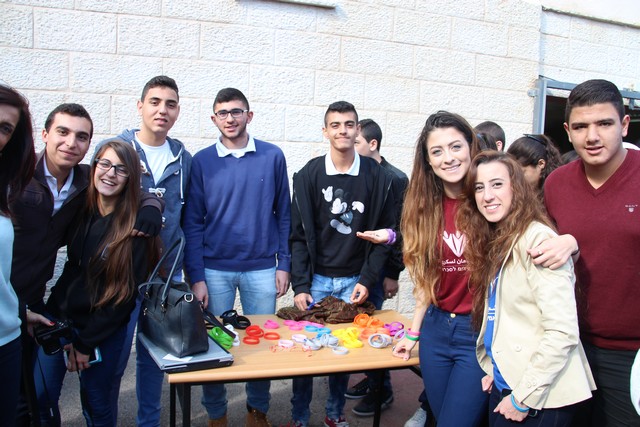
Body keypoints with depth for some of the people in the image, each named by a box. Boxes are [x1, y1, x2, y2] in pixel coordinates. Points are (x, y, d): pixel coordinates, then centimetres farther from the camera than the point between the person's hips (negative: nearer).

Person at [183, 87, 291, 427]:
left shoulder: (273, 156, 1)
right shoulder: (202, 161, -1)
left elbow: (283, 214, 4)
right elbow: (193, 222, -1)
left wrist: (284, 264, 0)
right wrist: (196, 277, -6)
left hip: (262, 268, 1)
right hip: (215, 269, 0)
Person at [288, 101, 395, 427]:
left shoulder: (377, 177, -1)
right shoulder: (309, 175, -3)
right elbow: (298, 235, -2)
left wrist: (368, 279, -6)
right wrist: (300, 285, -8)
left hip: (355, 281, 1)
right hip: (316, 279, 0)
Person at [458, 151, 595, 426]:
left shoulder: (538, 240, -19)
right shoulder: (495, 241, 7)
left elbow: (562, 332, -22)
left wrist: (524, 397, -16)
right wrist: (493, 368, 4)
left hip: (543, 396, -8)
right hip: (504, 384, 8)